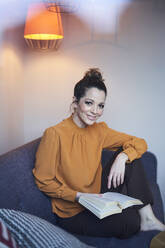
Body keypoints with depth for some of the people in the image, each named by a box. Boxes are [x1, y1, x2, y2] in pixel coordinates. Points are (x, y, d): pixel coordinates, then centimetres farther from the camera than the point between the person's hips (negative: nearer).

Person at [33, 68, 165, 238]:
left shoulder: (99, 130, -1)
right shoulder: (55, 134, -19)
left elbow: (140, 143, 1)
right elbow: (43, 181, -14)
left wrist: (122, 157, -19)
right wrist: (78, 196, -23)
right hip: (73, 214, -6)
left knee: (129, 153, -11)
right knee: (130, 220, -29)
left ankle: (147, 218, -7)